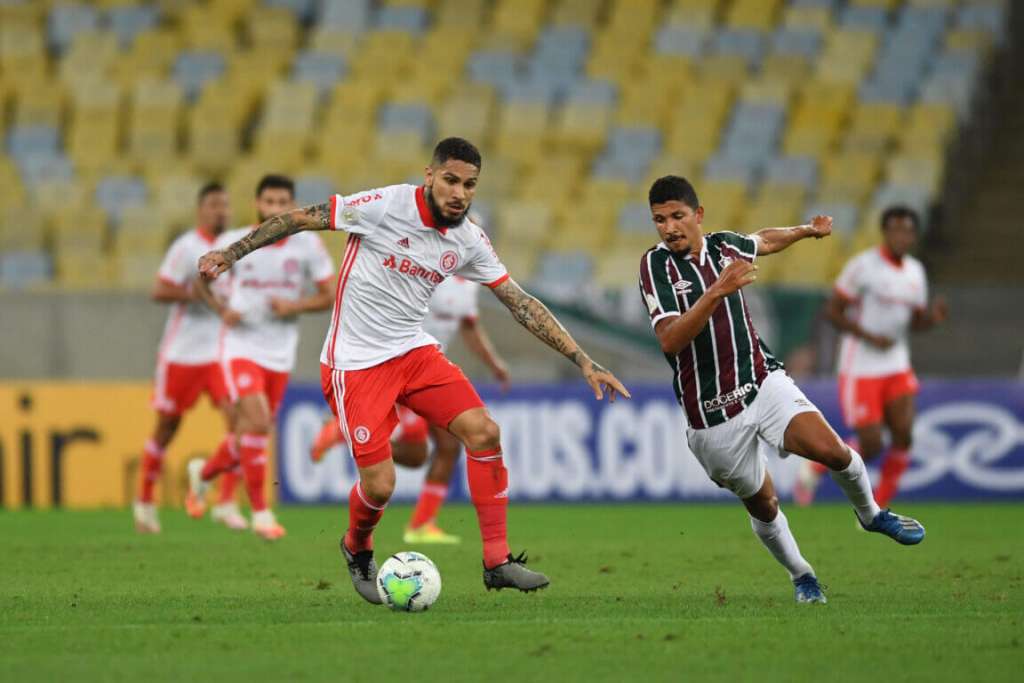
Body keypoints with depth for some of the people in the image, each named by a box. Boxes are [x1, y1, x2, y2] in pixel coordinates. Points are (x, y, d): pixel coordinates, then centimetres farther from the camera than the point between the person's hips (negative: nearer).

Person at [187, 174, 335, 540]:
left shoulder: (308, 245, -3)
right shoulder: (233, 243, -5)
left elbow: (328, 296, 2)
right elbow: (203, 279, 10)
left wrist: (294, 306, -16)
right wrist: (221, 309, -9)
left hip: (280, 355, 3)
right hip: (241, 346, -3)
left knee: (251, 437, 9)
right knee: (257, 421, -22)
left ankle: (203, 472, 40)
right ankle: (260, 511, -12)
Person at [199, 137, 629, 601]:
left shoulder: (469, 241, -2)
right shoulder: (386, 206, -18)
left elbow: (522, 305, 3)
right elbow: (301, 218, -11)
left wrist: (582, 360, 0)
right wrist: (230, 253, -13)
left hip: (414, 351, 5)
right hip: (355, 364, -5)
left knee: (484, 432, -13)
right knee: (380, 485, -9)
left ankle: (497, 562, -3)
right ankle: (357, 550, 27)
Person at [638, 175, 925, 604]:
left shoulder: (723, 245, 2)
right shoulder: (655, 264, -13)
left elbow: (765, 241, 29)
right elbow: (669, 340, -28)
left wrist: (807, 230, 34)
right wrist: (717, 292, -37)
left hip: (763, 382, 3)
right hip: (713, 415, -3)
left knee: (829, 448, -19)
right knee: (762, 504, 7)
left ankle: (870, 514, 10)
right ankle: (800, 576, 34)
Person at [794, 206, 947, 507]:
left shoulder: (916, 272, 7)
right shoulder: (863, 265, -12)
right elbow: (832, 311, -10)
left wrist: (933, 317, -7)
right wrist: (869, 337, -20)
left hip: (897, 368, 6)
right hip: (860, 370, -6)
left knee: (903, 434, -10)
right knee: (871, 445, -9)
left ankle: (879, 508, 4)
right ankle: (815, 467, 19)